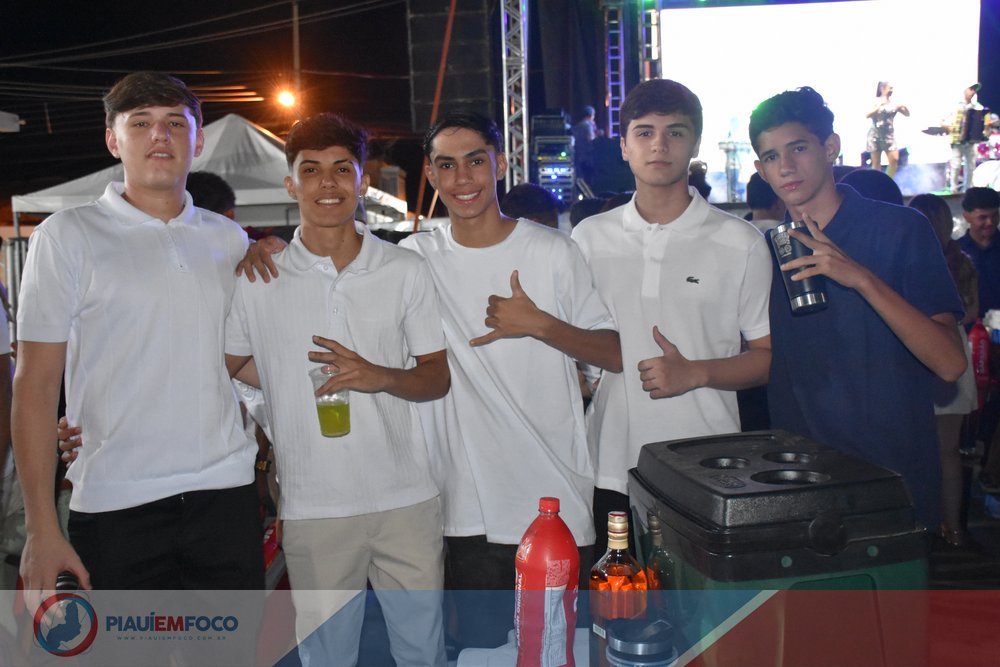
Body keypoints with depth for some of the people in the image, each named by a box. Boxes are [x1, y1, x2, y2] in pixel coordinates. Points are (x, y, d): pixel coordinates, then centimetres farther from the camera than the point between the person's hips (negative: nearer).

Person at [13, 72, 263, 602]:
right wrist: (41, 528, -8)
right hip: (116, 506, -3)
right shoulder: (67, 235, -1)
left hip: (227, 493, 3)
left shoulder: (229, 239, 10)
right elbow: (36, 385, -4)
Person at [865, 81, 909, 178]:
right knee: (876, 162, 0)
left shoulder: (894, 103, 8)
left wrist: (904, 106, -8)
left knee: (894, 159, -8)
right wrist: (879, 106, -22)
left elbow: (907, 114, 12)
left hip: (889, 135, 3)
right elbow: (867, 115, -14)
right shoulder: (875, 101, -1)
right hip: (876, 134, -3)